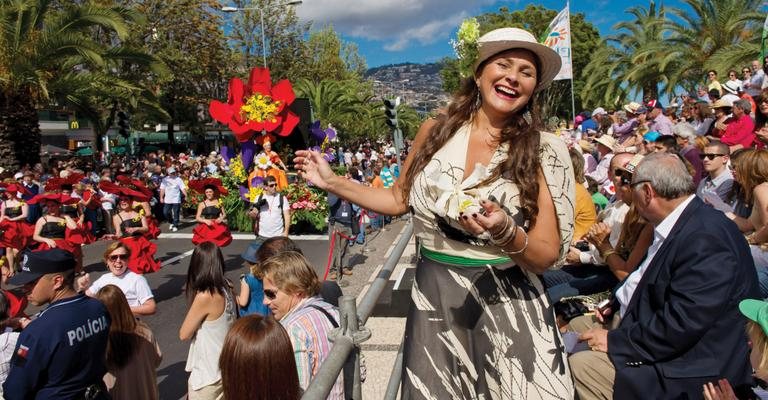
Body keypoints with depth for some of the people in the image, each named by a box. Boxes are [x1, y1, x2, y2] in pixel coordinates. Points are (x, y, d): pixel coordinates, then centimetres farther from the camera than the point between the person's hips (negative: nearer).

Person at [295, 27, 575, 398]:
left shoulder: (543, 152, -8)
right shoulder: (435, 131, 0)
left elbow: (548, 256, -10)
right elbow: (400, 200, 13)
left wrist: (506, 233, -30)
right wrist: (332, 182, 8)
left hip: (506, 305, -2)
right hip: (433, 296, 2)